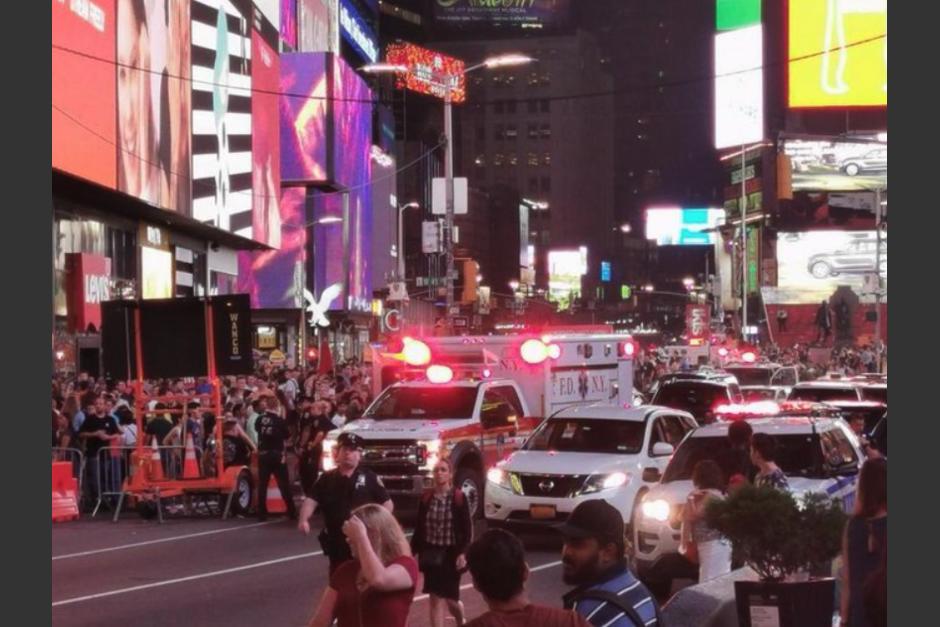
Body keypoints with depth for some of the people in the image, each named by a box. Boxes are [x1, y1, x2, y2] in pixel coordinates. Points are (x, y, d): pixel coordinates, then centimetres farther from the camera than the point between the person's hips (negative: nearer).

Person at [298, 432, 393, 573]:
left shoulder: (369, 477, 1)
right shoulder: (327, 478, 6)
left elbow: (387, 503, 3)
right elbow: (311, 499, -5)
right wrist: (304, 519, -24)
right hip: (336, 543, 2)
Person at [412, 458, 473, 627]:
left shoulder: (459, 498, -6)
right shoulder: (425, 498, 2)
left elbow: (467, 529, -6)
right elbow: (419, 528, 7)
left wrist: (462, 553, -16)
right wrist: (413, 551, 4)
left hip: (451, 554, -2)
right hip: (431, 554, 2)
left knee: (450, 598, 4)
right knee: (435, 599, 2)